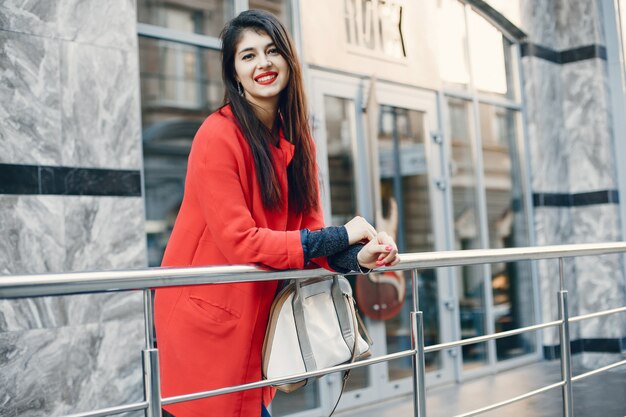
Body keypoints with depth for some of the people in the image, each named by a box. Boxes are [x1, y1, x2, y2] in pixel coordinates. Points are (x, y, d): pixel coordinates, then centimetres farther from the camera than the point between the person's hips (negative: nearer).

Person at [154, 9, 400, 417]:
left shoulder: (296, 139, 6)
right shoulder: (218, 136, -17)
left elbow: (309, 224, 4)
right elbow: (238, 241, -22)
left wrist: (355, 255, -18)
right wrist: (338, 238, -19)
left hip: (254, 319, 7)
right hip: (206, 321, -7)